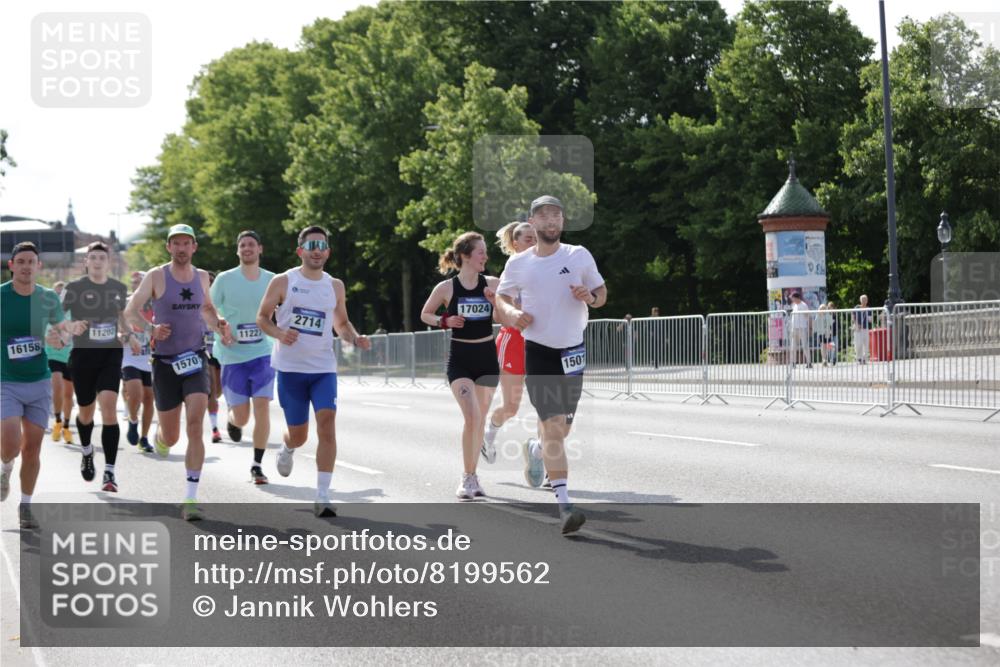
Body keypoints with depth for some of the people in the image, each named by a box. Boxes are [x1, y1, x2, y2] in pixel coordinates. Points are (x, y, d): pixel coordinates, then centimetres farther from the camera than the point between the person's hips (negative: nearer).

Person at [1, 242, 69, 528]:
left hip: (39, 382, 3)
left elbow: (63, 331, 13)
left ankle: (25, 507, 19)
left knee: (32, 447, 3)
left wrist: (59, 338, -9)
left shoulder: (48, 298, 1)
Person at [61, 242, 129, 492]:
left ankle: (109, 472, -13)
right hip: (83, 355, -1)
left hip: (111, 355, 1)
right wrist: (72, 326, -30)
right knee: (86, 411, 12)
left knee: (109, 408, -15)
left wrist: (124, 334, 2)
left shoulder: (119, 288, 5)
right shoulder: (74, 288, -5)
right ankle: (86, 452, 45)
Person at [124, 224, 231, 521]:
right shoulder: (156, 276, -3)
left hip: (195, 360, 2)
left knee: (195, 427, -16)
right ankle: (159, 434, 46)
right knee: (171, 437, 5)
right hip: (165, 362, -1)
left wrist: (218, 325, 5)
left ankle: (191, 498, -14)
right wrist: (151, 329, -18)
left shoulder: (202, 276, 8)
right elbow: (131, 311, 0)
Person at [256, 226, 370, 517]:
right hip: (290, 367, -2)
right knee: (298, 435, 6)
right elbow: (262, 317, 3)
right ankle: (287, 449, 46)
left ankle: (322, 497, -14)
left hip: (324, 368, 2)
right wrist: (279, 334, -18)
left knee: (327, 427, -16)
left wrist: (355, 338, -3)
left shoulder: (335, 286, 7)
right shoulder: (282, 282, -2)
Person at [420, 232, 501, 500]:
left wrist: (496, 300, -14)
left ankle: (475, 460, 36)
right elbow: (425, 315, 8)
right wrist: (444, 321, -11)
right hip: (460, 359, -3)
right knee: (471, 417, -16)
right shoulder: (446, 288, -6)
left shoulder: (492, 284, 0)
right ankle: (468, 478, -4)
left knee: (480, 418, 12)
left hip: (487, 357, 3)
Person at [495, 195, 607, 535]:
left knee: (561, 428, 12)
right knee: (553, 427, -12)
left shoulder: (579, 256, 1)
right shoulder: (518, 263, 2)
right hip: (538, 351, -2)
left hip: (572, 351, 2)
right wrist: (510, 312, -6)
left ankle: (537, 450, 48)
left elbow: (601, 293, 10)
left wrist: (590, 297, -14)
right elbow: (501, 295, 16)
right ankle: (564, 504, -14)